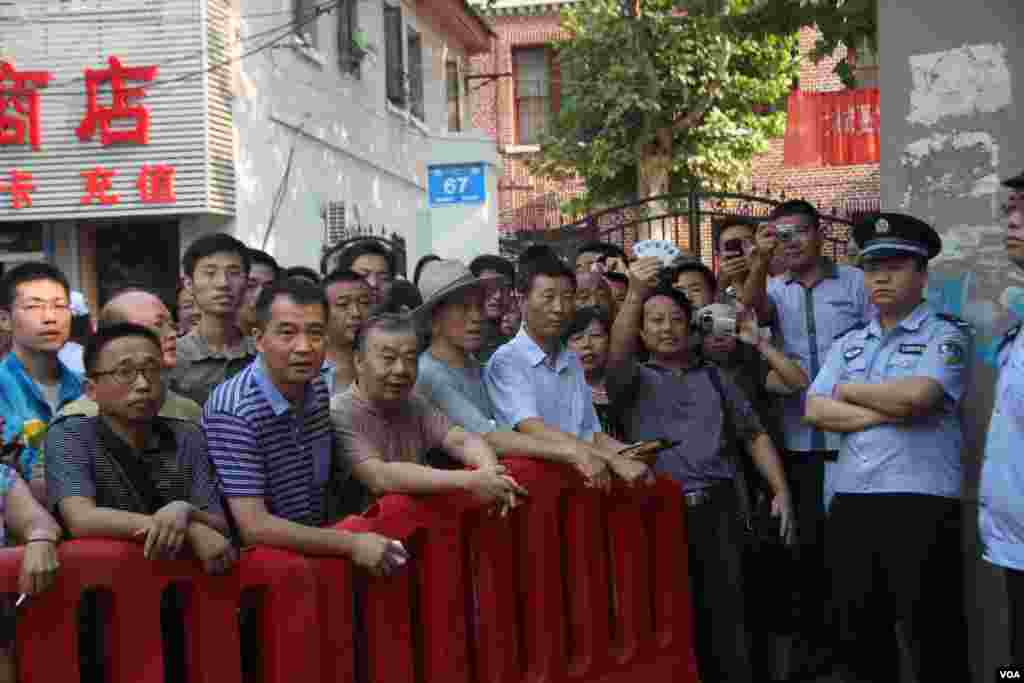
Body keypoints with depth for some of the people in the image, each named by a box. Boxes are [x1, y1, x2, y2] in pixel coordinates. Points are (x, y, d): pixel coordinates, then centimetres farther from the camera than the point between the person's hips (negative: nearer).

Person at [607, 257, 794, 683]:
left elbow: (754, 434, 17)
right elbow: (617, 354, -14)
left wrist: (781, 491, 4)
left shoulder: (714, 379, 20)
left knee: (726, 617, 1)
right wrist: (635, 295, -31)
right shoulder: (634, 380, 9)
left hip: (716, 508, 2)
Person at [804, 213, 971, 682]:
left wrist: (848, 390, -1)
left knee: (932, 644, -1)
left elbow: (916, 395, -18)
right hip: (850, 503, 6)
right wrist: (887, 412, -9)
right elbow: (815, 410, 4)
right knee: (858, 639, 14)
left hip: (921, 503, -6)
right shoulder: (849, 342, 16)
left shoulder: (946, 333, 0)